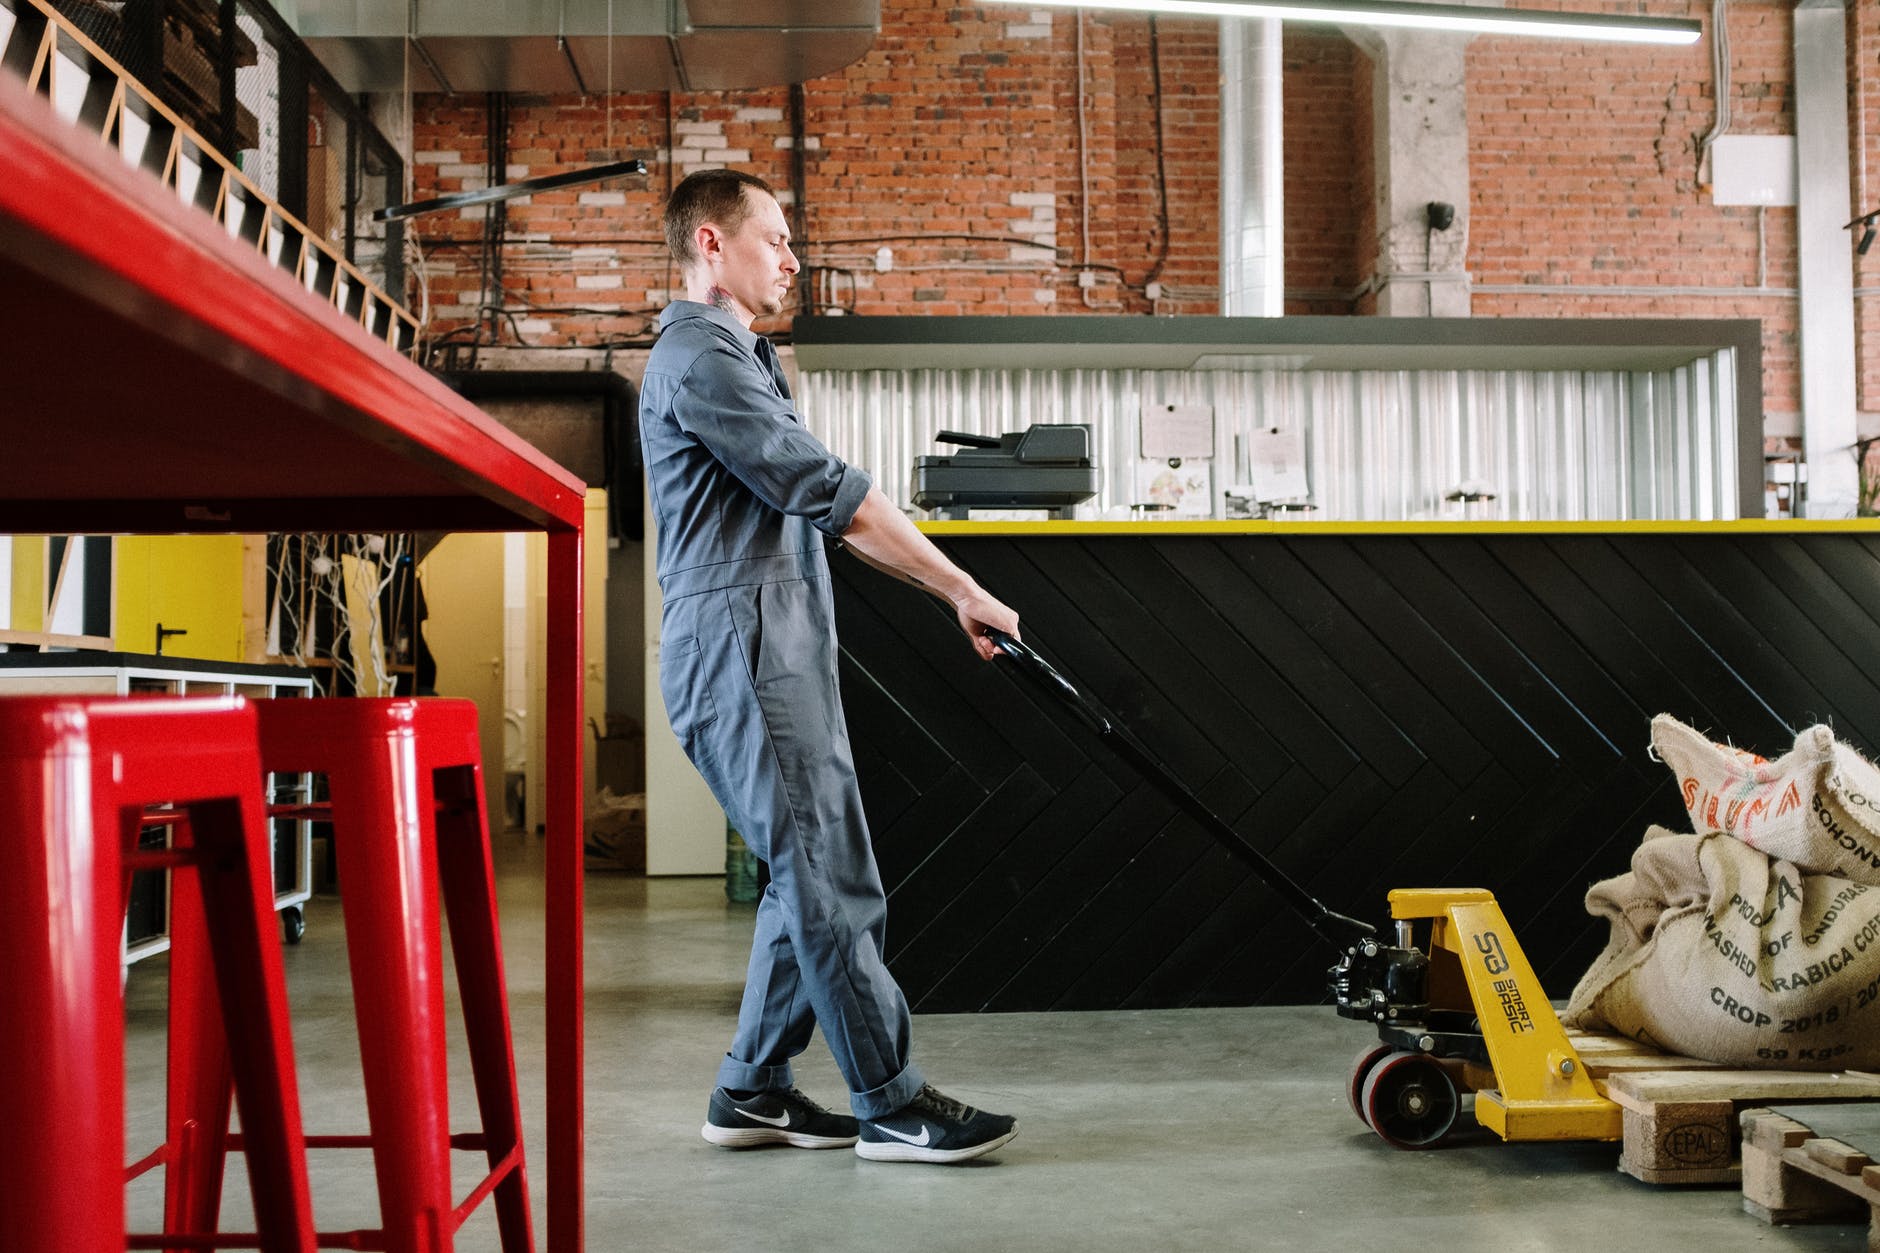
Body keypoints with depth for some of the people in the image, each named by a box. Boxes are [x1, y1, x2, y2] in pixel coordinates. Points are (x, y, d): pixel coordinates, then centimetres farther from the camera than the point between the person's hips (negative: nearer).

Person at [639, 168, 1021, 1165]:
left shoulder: (741, 358, 25)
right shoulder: (698, 357, -9)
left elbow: (825, 511, 25)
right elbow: (829, 491, -15)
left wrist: (948, 591, 19)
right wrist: (960, 587, -10)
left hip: (779, 653, 10)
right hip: (740, 644, -10)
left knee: (812, 877, 11)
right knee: (830, 880, -7)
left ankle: (751, 1091, 18)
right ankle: (891, 1106, 0)